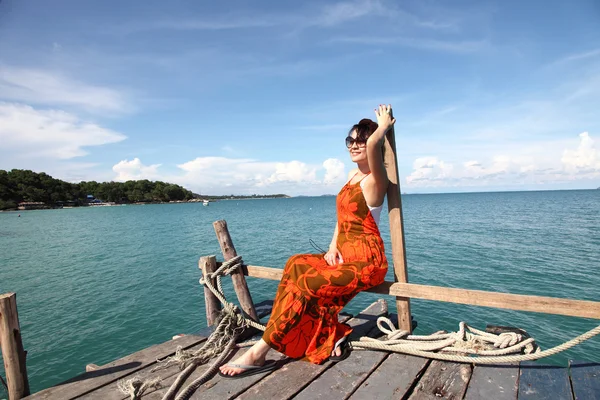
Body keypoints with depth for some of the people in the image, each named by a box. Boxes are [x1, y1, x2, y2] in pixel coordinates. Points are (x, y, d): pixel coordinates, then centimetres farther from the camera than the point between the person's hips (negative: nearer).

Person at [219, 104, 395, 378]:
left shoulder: (375, 179, -13)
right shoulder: (352, 175, 14)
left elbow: (373, 144, -34)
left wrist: (384, 126, -12)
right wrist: (333, 247, -1)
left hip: (366, 261, -8)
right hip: (345, 255, 8)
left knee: (304, 283, -22)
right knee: (297, 266, -14)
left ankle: (260, 353, -12)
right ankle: (332, 335, -9)